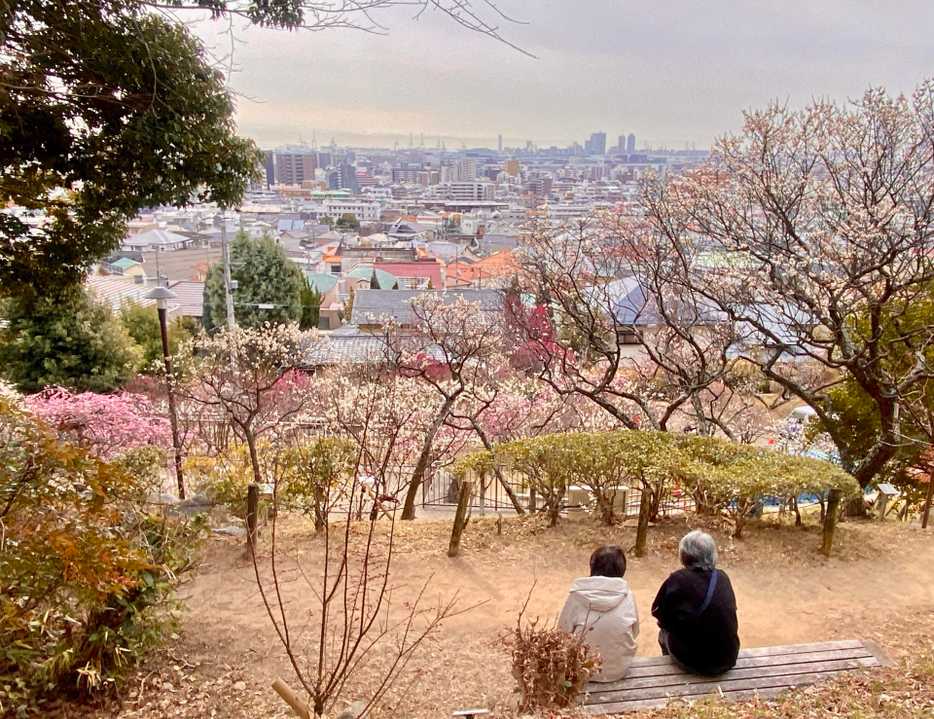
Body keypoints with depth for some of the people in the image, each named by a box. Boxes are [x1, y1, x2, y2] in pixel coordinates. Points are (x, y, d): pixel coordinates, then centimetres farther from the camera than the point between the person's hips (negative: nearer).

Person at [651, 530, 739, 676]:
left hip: (694, 661, -4)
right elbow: (730, 611, 12)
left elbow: (658, 612, -5)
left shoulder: (678, 579, -16)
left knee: (664, 633, 25)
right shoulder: (723, 577, -2)